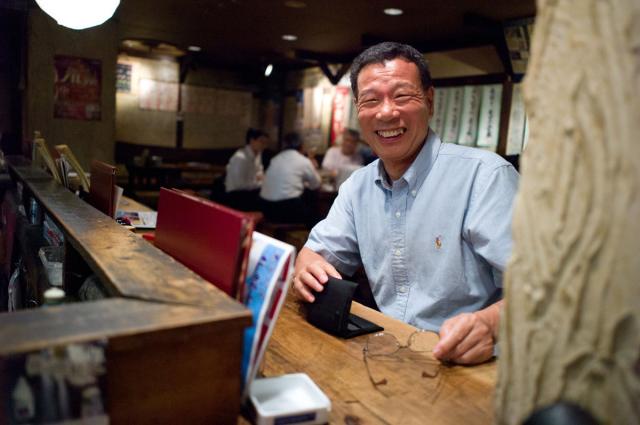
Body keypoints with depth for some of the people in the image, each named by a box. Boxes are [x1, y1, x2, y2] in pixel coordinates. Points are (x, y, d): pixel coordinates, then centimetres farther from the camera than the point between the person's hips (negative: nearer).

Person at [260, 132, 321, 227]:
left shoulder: (276, 159, 14)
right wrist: (313, 168, 31)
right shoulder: (304, 161, -1)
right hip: (287, 209, -6)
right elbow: (316, 184, 14)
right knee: (312, 212, 20)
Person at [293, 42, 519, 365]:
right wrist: (308, 269, -11)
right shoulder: (358, 186, 9)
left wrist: (491, 323, -38)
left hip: (469, 365, -4)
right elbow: (318, 251, 13)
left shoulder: (484, 175, -14)